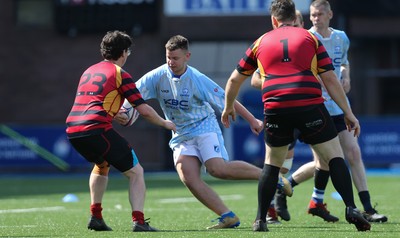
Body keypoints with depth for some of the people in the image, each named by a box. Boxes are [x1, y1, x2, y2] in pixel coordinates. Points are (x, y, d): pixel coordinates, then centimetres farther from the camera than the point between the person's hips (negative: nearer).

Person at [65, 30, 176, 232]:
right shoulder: (119, 73, 3)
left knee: (101, 166, 34)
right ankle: (138, 221, -11)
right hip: (97, 129, -7)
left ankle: (95, 216, 25)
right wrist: (165, 124, 17)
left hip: (72, 130, 7)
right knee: (135, 172, 4)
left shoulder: (89, 71, 24)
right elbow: (144, 110, 0)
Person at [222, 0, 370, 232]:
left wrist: (229, 107, 43)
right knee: (335, 157, 7)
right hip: (311, 106, -2)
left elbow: (234, 80, 26)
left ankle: (260, 220, 15)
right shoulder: (310, 38, 13)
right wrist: (348, 113, 9)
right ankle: (351, 209, -7)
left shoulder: (261, 42, 19)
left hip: (275, 109, 2)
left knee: (272, 164, 18)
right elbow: (330, 79, 6)